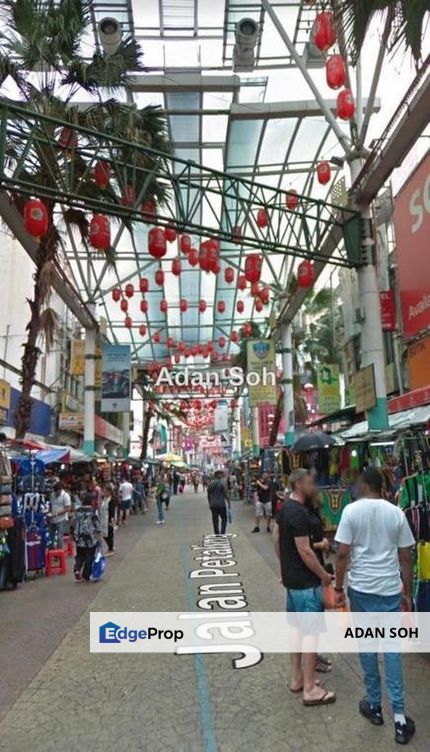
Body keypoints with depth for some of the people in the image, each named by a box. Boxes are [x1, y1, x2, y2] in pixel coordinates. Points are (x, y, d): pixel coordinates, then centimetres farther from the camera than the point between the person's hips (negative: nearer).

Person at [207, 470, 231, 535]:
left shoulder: (211, 483, 7)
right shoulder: (223, 483, -10)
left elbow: (208, 495, 12)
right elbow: (226, 494, -12)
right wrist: (229, 503, -3)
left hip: (213, 505, 4)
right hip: (221, 505, -4)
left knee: (215, 520, 10)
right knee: (224, 519, 9)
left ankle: (217, 534, 13)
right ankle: (222, 533, -3)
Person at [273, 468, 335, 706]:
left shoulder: (285, 508, 6)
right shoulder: (299, 513, -24)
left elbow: (276, 538, 14)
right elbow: (304, 551, -23)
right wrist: (324, 575, -11)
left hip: (291, 578, 10)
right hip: (306, 582, -9)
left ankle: (297, 678, 30)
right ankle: (310, 689, 11)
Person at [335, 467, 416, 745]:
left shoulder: (352, 510, -11)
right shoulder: (396, 513, -3)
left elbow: (343, 554, -12)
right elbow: (405, 557, 2)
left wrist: (338, 588, 0)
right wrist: (407, 593, 13)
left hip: (361, 588, -2)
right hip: (390, 589, 2)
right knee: (392, 650, 12)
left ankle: (375, 705, 28)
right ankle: (399, 717, 15)